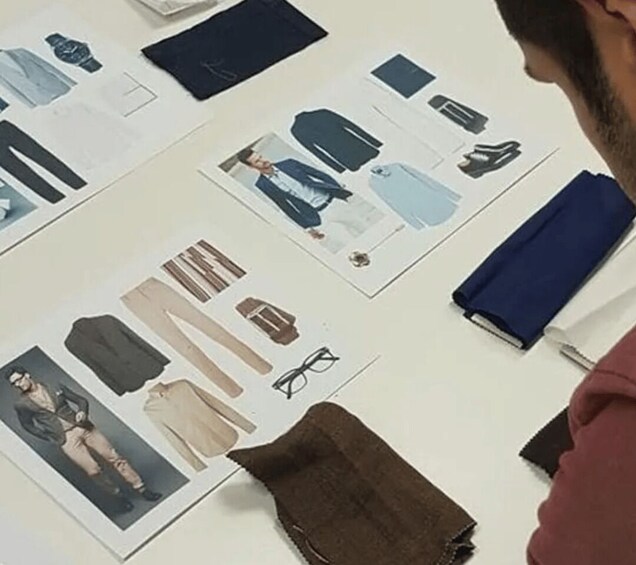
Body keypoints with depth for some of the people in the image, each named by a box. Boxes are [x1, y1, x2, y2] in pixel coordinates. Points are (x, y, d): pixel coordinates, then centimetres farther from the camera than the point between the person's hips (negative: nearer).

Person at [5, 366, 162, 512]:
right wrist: (50, 437, 3)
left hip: (83, 428, 2)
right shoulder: (21, 404, 2)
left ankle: (141, 489, 3)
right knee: (93, 470, -11)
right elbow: (28, 426, 12)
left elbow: (81, 400, 13)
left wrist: (82, 412, -9)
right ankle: (120, 497, 4)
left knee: (114, 456, -2)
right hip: (66, 439, -2)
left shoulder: (56, 389, 8)